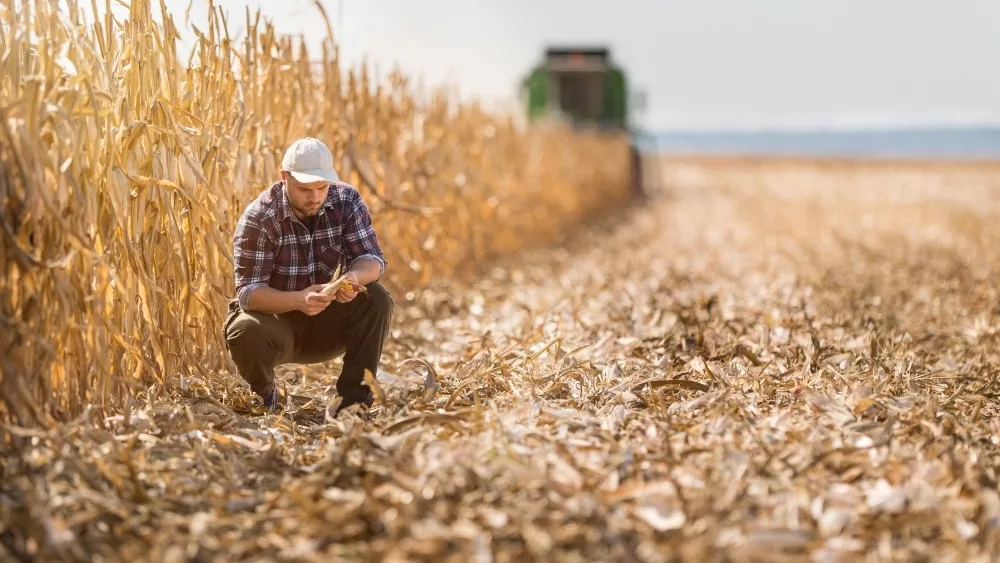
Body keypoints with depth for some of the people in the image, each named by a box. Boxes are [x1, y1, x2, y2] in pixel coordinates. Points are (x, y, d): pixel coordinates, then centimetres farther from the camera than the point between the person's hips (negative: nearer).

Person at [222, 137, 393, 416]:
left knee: (377, 299, -24)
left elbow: (373, 259, -13)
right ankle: (262, 394, -1)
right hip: (277, 320, -3)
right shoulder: (258, 218, -20)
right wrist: (298, 300, -44)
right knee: (246, 332, -36)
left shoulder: (347, 201, -9)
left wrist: (354, 277, -39)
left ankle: (354, 397, -13)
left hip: (328, 323, 3)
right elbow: (248, 291, -25)